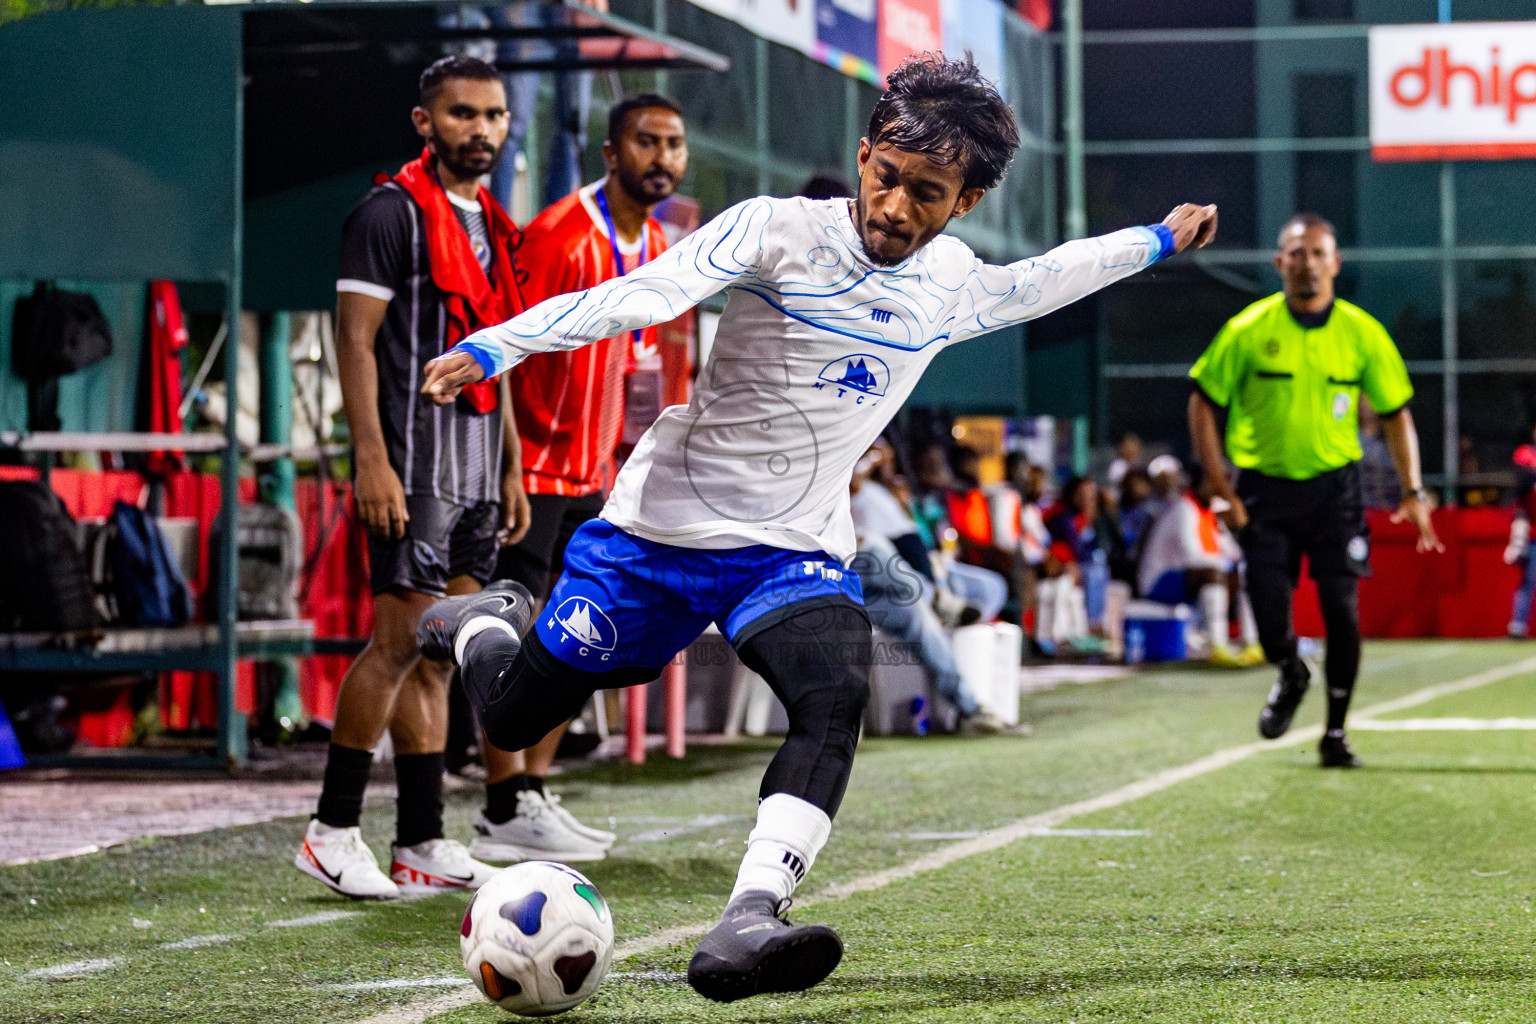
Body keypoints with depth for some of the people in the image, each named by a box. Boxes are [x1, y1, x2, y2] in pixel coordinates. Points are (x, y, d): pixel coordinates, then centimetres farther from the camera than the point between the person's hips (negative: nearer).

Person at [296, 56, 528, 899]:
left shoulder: (491, 224, 18)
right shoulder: (392, 211, -7)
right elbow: (355, 339, -12)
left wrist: (511, 467, 19)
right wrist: (372, 460, -19)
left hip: (475, 473, 8)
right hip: (412, 467, -8)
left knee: (437, 656, 7)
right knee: (402, 643, -11)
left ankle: (423, 846, 9)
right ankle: (331, 833, -4)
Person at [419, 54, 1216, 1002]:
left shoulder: (954, 285, 3)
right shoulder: (776, 231, -15)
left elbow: (1041, 280, 27)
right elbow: (637, 296, -27)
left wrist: (1160, 240, 36)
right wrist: (491, 349, -39)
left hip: (797, 553, 3)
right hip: (660, 530, -3)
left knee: (836, 702, -29)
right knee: (513, 715, 9)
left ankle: (744, 931, -42)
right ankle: (487, 622, 46)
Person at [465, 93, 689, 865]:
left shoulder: (654, 249, 11)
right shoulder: (559, 236, -17)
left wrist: (608, 461, 17)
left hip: (588, 475, 9)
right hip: (531, 470, -9)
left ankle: (533, 792, 18)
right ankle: (503, 815, -5)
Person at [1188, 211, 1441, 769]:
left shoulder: (1363, 333, -2)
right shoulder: (1248, 330, -6)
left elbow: (1396, 413, 7)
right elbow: (1203, 404, 0)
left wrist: (1413, 492, -1)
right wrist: (1223, 491, -6)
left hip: (1335, 487, 1)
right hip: (1265, 487, 0)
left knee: (1342, 612, -6)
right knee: (1269, 614, -8)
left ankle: (1335, 734, 11)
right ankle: (1290, 675, 29)